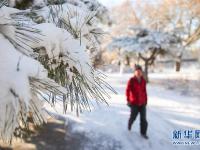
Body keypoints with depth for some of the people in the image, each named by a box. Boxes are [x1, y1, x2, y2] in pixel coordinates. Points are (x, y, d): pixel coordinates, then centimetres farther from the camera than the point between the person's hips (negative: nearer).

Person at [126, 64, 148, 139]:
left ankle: (143, 133, 12)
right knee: (133, 116, 11)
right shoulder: (131, 80, -11)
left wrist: (146, 100, 11)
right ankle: (130, 124, 44)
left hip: (142, 102, 3)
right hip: (134, 102, -3)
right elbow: (127, 90, -16)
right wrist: (128, 100, -25)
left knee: (143, 118, 0)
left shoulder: (143, 80, 2)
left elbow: (144, 91, 10)